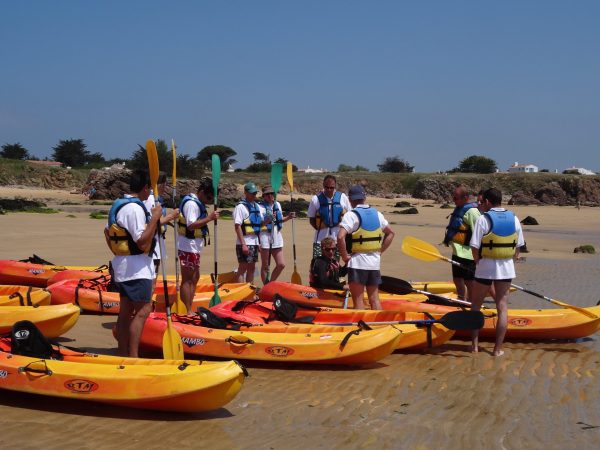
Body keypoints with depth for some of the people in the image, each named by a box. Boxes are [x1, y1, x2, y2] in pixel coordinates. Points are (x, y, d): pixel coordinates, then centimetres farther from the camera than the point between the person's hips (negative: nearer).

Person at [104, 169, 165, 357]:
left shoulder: (118, 204, 13)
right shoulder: (135, 208, -18)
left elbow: (107, 232, 23)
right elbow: (142, 242, -22)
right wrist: (155, 217, -20)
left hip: (122, 266, 10)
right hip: (137, 269, -10)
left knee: (126, 310, 12)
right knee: (143, 310, -10)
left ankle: (123, 354, 16)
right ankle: (133, 357, -14)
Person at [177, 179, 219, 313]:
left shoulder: (197, 202, 13)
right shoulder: (191, 203, -18)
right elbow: (191, 225, -27)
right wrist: (209, 218, -27)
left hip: (194, 246, 11)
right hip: (188, 246, -11)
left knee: (195, 277, 17)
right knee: (187, 279, -6)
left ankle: (190, 309, 23)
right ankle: (188, 311, -2)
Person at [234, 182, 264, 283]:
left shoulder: (256, 206, 13)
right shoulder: (241, 207, -11)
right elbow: (237, 226, -16)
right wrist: (243, 244, -21)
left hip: (254, 241, 8)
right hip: (245, 242, -8)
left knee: (251, 267, 12)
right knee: (243, 267, -6)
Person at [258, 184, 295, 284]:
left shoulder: (277, 204, 12)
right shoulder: (260, 206, -8)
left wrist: (288, 217, 7)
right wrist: (266, 221, -33)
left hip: (277, 237, 6)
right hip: (265, 236, -6)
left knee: (281, 264, 3)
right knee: (265, 266, 2)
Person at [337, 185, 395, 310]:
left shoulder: (351, 215, -11)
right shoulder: (377, 214, 9)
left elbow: (340, 237, -23)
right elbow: (390, 233, 20)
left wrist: (344, 256, -11)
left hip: (357, 262, -6)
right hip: (375, 262, 6)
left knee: (358, 299, -1)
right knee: (374, 298, 11)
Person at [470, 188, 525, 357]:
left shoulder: (483, 219, -12)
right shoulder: (514, 219, 3)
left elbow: (475, 247, -12)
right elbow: (518, 247, 8)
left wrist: (479, 263, 3)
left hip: (486, 267, -3)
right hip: (507, 268, 3)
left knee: (476, 304, 14)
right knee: (502, 307, 6)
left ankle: (475, 343, 16)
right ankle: (498, 348, 6)